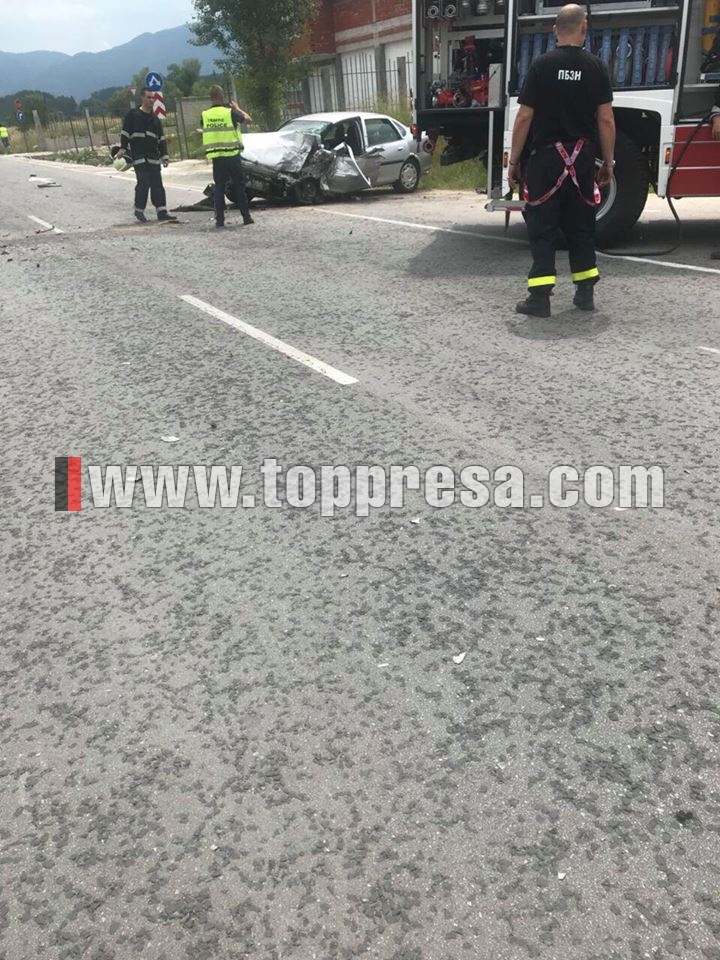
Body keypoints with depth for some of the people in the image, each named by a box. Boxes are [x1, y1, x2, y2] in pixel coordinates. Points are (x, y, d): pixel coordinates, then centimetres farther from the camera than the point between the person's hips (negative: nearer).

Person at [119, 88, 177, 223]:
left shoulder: (155, 119, 17)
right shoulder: (132, 115, 0)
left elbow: (161, 139, 19)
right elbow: (125, 134, -1)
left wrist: (164, 156, 13)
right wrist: (123, 150, -8)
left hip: (154, 158, 5)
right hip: (139, 157, -5)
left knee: (157, 185, 1)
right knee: (144, 183, -10)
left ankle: (162, 212, 2)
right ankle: (139, 211, 5)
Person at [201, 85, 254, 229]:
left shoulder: (205, 115, 1)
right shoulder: (230, 113, -8)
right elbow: (249, 119, 3)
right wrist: (237, 108, 17)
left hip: (216, 157, 3)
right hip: (232, 155, -2)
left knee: (219, 188, 7)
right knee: (239, 187, 6)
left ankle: (219, 219, 3)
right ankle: (246, 217, 6)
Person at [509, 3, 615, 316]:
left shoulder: (541, 65, -5)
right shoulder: (596, 67, 1)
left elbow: (524, 118, -8)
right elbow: (606, 120, 0)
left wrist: (513, 161, 0)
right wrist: (608, 162, 8)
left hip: (545, 158, -2)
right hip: (582, 159, 3)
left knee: (542, 228, 0)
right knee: (580, 225, 13)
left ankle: (540, 297, -5)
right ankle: (585, 291, 16)